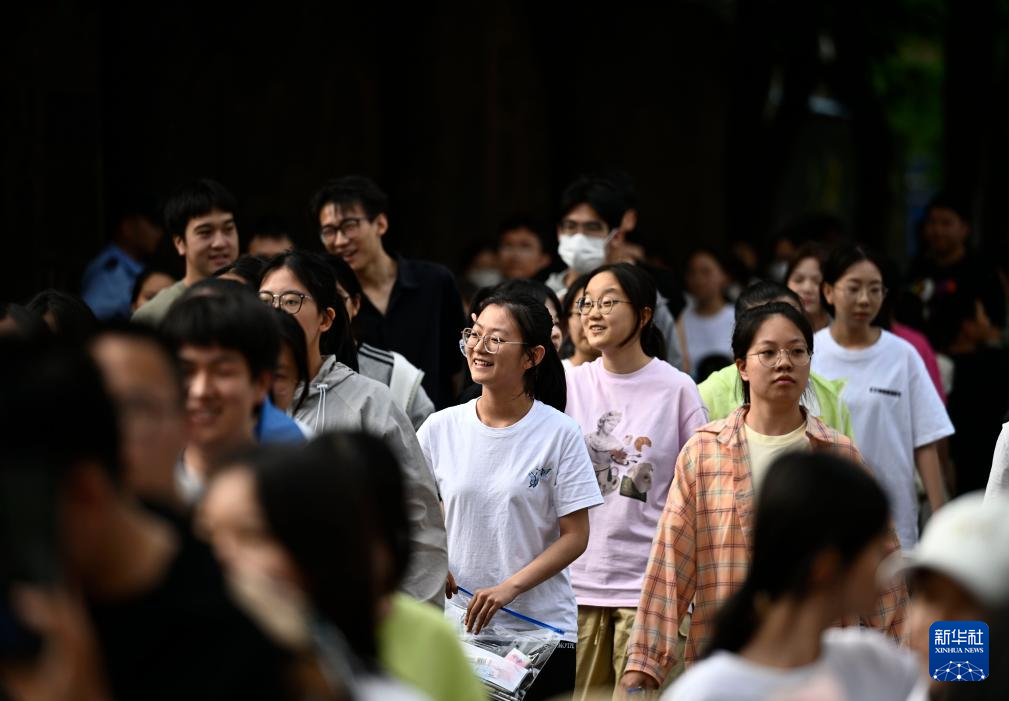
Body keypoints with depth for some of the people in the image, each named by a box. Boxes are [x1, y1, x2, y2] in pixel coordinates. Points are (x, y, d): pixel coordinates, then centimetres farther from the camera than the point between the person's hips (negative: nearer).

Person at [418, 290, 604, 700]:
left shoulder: (559, 433, -5)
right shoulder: (440, 428, 4)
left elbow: (575, 535, -6)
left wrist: (511, 587, -18)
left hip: (541, 628, -2)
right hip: (455, 626, 2)